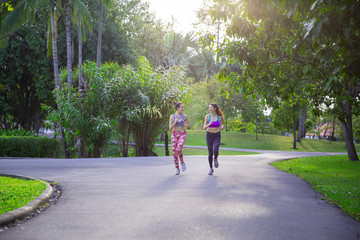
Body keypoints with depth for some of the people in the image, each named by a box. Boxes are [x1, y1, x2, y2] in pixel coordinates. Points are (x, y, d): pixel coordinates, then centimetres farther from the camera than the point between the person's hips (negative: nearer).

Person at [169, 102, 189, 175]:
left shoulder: (185, 116, 0)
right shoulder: (172, 116, -1)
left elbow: (188, 124, 16)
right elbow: (170, 128, -4)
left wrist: (186, 125, -8)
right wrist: (175, 122, -19)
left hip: (182, 134, -1)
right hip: (174, 135, 1)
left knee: (178, 149, -24)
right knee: (174, 152, -1)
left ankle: (182, 162, 2)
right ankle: (177, 169, 12)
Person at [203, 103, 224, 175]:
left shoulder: (220, 117, -4)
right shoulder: (207, 116, -5)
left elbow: (222, 124, 16)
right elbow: (204, 128, -9)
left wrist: (222, 127, -6)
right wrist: (209, 124, -29)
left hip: (217, 136, -1)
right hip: (209, 135, 1)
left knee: (215, 150, -22)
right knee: (210, 153, 3)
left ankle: (215, 159, 13)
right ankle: (211, 168, 20)